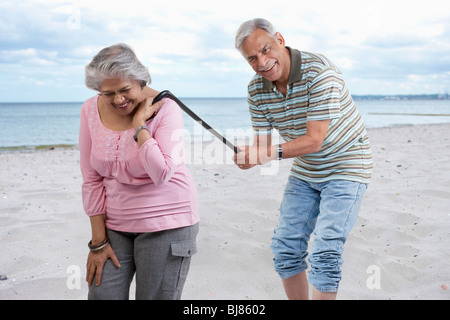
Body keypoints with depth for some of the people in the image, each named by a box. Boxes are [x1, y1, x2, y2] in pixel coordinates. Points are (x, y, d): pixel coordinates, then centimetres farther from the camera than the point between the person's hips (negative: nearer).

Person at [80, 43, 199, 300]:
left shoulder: (164, 108, -13)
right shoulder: (92, 110, -2)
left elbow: (162, 174, -24)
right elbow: (92, 179, 1)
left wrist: (139, 124, -22)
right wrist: (98, 241, 0)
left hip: (165, 222, -4)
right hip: (115, 224, 4)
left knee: (156, 296, 1)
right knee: (101, 295, 1)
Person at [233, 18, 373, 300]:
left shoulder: (319, 71, -25)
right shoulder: (256, 89, -5)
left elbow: (314, 140, -28)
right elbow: (263, 142, -3)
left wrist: (267, 154, -37)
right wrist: (248, 157, -26)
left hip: (346, 166, -6)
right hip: (304, 172, 7)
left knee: (325, 253, -14)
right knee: (285, 249, 8)